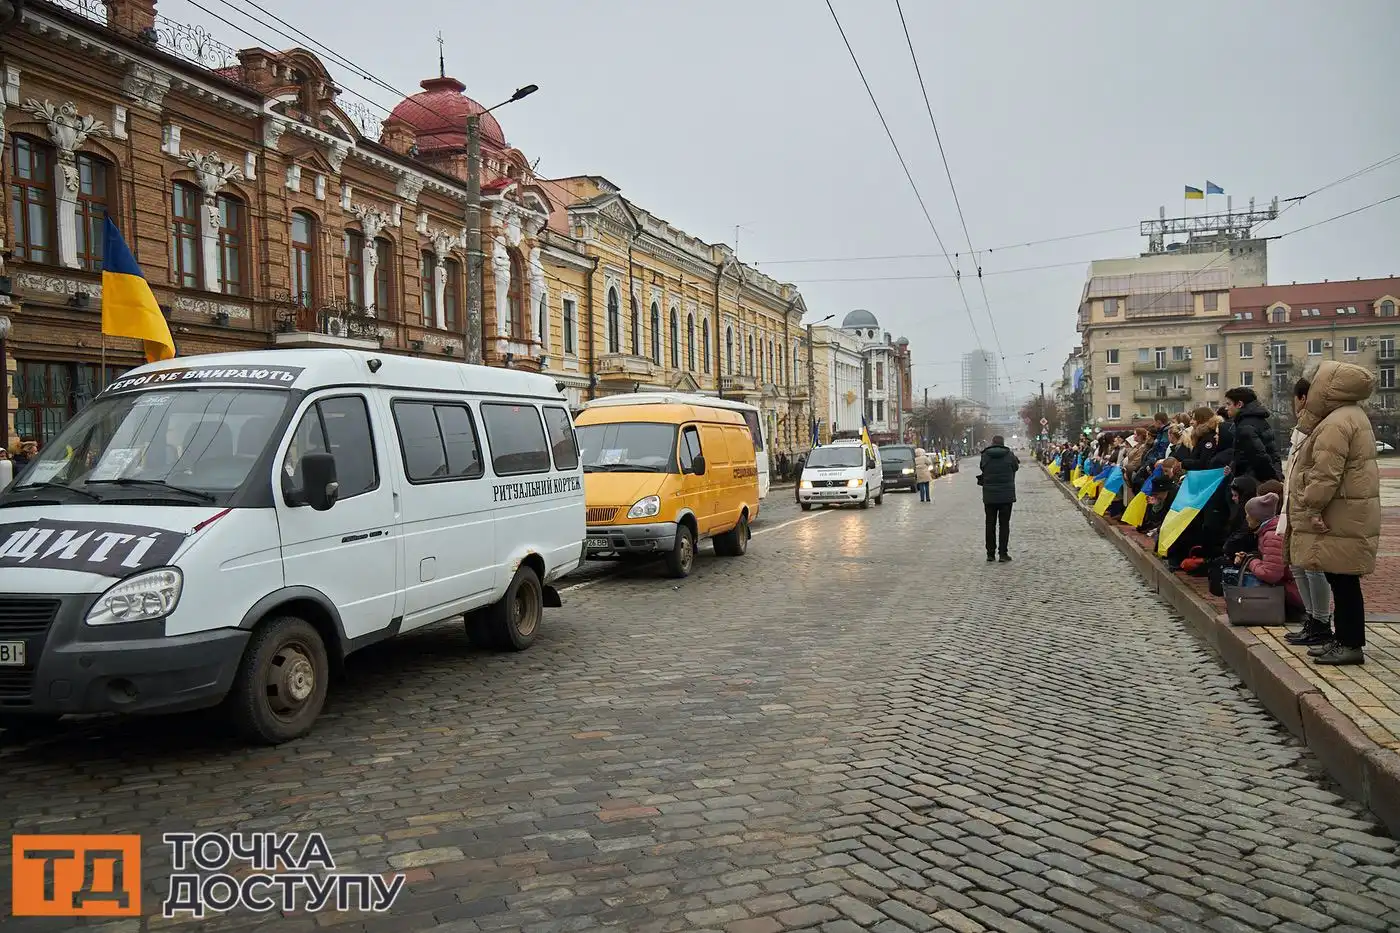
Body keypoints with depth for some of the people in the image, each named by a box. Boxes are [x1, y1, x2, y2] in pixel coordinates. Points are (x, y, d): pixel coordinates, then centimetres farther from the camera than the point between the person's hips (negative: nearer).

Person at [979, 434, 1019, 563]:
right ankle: (1003, 554, 3)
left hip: (989, 496, 1)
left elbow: (982, 469, 5)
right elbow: (1016, 467, 8)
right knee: (1004, 525, 5)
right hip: (1006, 495, -1)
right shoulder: (1009, 455, -5)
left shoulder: (985, 455, -3)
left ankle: (990, 554, 10)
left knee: (990, 525, 9)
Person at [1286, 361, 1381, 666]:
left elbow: (1326, 473, -25)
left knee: (1343, 580, -4)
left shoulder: (1336, 423, -18)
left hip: (1340, 518, -11)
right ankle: (1343, 638, 24)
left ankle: (1351, 644, 2)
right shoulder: (1350, 415, 18)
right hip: (1347, 514, 11)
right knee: (1341, 580, 16)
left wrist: (1313, 507, -19)